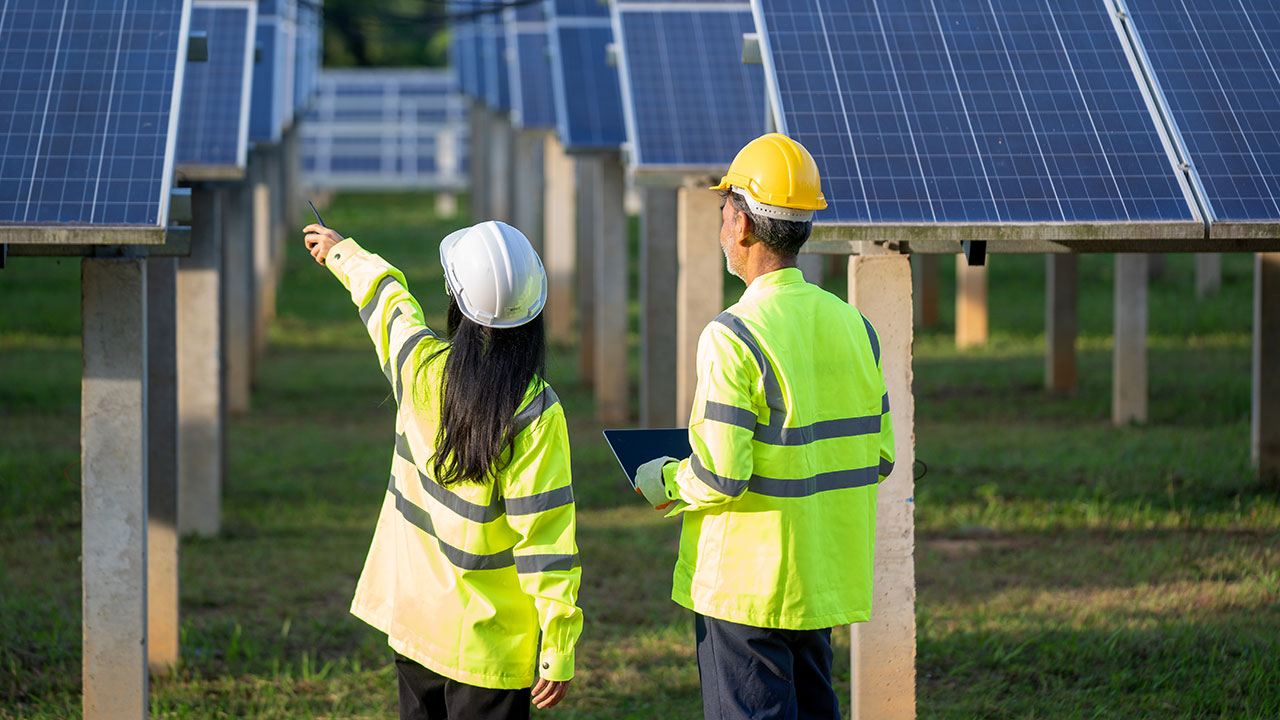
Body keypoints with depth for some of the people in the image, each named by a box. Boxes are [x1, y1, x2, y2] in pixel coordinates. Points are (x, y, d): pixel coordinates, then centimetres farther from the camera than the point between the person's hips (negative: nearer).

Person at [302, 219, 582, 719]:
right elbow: (544, 533, -19)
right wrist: (559, 648, -14)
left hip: (412, 616, 5)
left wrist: (342, 253, 38)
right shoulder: (535, 412, -20)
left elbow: (383, 294, 15)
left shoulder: (421, 369, -8)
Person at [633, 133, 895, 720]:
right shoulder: (853, 326, 4)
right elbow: (878, 457, 9)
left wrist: (664, 483, -1)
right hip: (823, 577, 7)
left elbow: (719, 477, -21)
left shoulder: (733, 338, -18)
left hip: (746, 583, -7)